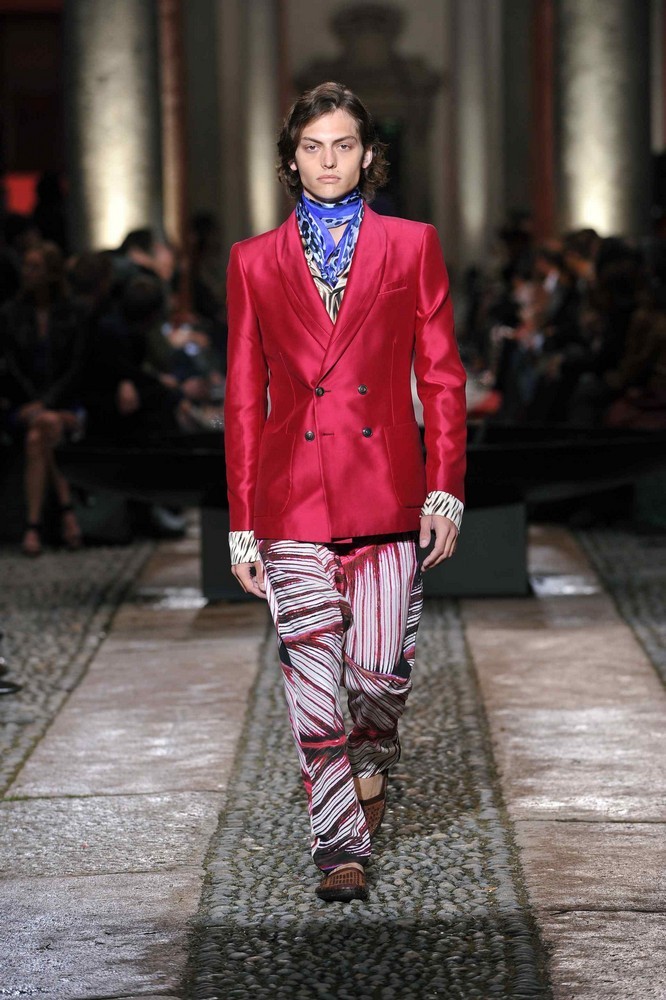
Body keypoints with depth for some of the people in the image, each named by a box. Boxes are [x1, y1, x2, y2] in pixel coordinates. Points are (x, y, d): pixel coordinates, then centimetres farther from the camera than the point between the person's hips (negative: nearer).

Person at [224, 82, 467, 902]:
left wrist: (446, 489, -3)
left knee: (381, 668, -3)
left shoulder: (411, 247, 8)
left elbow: (442, 377, 7)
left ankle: (373, 756, 30)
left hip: (387, 491, 0)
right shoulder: (254, 262, 9)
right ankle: (340, 845, 6)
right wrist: (242, 524, 5)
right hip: (293, 495, 0)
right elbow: (243, 398, 9)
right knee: (311, 683, -4)